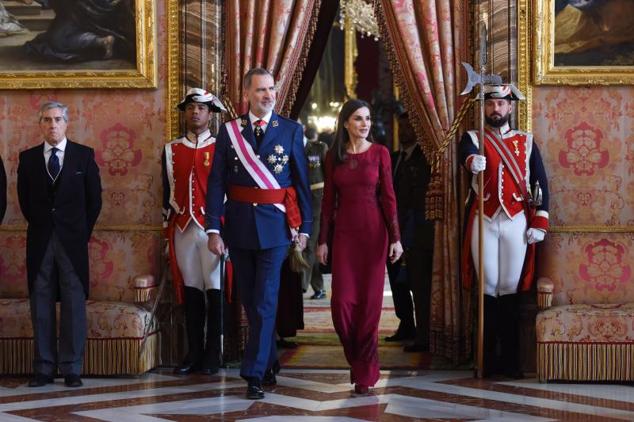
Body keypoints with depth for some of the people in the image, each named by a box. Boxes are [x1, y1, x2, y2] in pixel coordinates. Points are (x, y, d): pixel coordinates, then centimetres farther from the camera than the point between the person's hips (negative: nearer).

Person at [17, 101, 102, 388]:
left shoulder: (84, 156, 3)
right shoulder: (28, 158, 7)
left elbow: (94, 199, 7)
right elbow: (24, 199, 14)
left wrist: (82, 232, 5)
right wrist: (39, 227, 11)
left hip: (72, 241, -1)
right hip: (40, 242, 1)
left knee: (74, 305, -1)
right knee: (41, 306, 2)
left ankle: (71, 369, 4)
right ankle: (44, 369, 7)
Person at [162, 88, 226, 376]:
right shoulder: (171, 150, 11)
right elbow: (168, 193, 14)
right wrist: (167, 234, 11)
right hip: (182, 229, 3)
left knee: (215, 292, -2)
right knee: (190, 292, 6)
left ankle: (212, 356, 5)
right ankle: (194, 354, 13)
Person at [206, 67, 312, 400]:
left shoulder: (291, 130, 1)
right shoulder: (229, 131, 2)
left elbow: (302, 182, 3)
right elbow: (216, 183, 0)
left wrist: (304, 226, 1)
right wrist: (213, 229, -7)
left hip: (275, 224, -2)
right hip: (239, 224, 2)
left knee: (265, 301, -7)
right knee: (250, 300, 11)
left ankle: (254, 374, -5)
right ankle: (269, 361, 28)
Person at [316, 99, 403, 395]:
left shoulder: (380, 153, 1)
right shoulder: (334, 156, 5)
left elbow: (388, 196, -2)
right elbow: (328, 199, 7)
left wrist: (395, 237, -7)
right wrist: (322, 240, 4)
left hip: (374, 231, -1)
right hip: (344, 232, 1)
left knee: (370, 301, 0)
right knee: (342, 301, -5)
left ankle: (365, 374, 12)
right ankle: (357, 360, 20)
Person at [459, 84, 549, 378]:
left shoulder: (526, 142, 10)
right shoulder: (472, 138, 5)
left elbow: (541, 184, 7)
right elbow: (467, 153, -20)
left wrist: (539, 224, -2)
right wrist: (473, 161, -44)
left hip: (516, 223, 1)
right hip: (484, 222, -1)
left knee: (511, 290, 3)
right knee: (488, 289, 2)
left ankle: (511, 360, 9)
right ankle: (488, 361, 8)